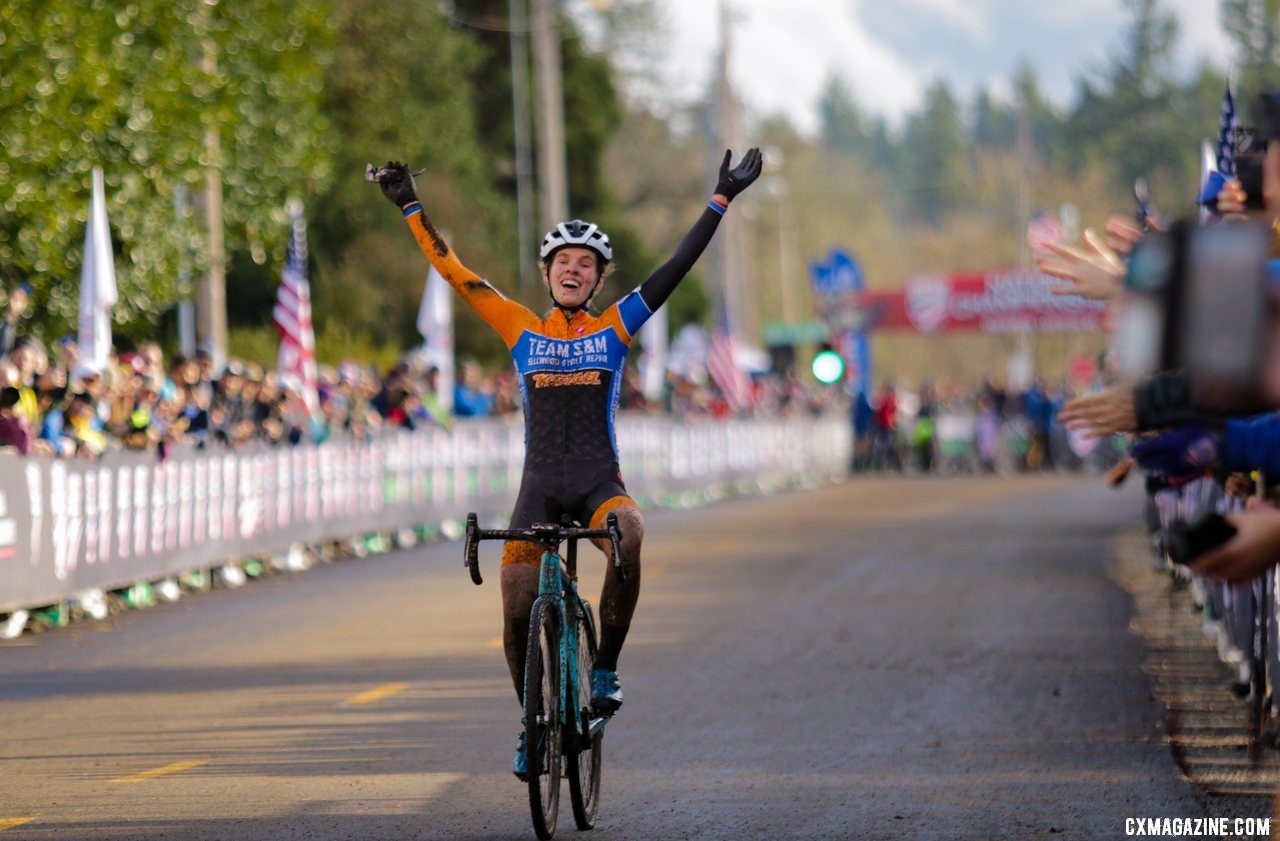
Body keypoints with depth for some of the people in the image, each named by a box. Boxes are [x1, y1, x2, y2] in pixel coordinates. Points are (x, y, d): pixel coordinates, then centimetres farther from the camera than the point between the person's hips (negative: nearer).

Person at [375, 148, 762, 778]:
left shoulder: (614, 328, 6)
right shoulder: (522, 330, 8)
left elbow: (678, 267, 3)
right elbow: (454, 271, 7)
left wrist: (721, 200, 1)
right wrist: (410, 207, 7)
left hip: (599, 482, -1)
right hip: (540, 484, 1)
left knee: (628, 537, -35)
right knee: (516, 611, -9)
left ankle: (606, 668, -19)